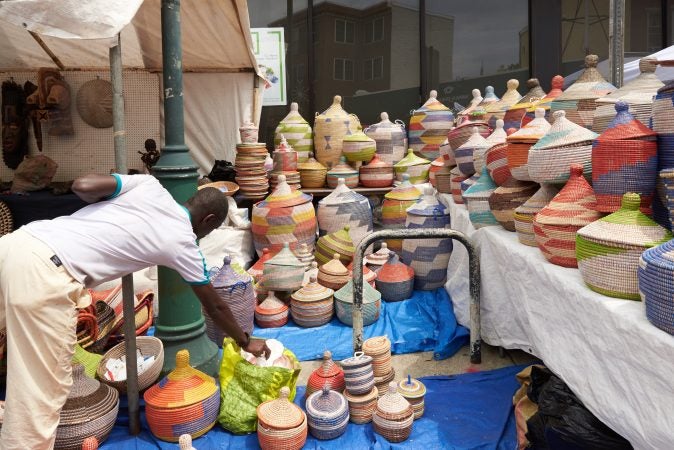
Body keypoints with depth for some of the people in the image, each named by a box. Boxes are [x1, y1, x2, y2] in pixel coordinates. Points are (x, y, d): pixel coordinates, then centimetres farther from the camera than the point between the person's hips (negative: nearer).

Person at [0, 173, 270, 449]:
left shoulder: (150, 185, 14)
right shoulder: (183, 242, 5)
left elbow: (81, 185, 3)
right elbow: (214, 307, 16)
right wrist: (245, 342, 32)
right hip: (47, 274, -8)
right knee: (44, 391, 5)